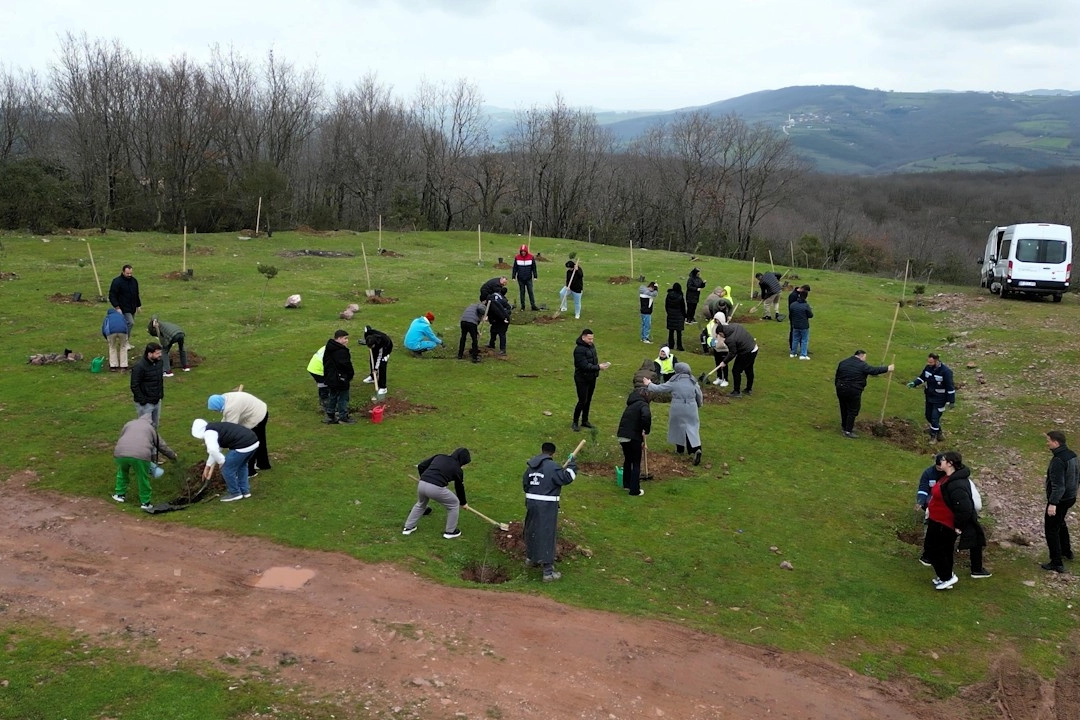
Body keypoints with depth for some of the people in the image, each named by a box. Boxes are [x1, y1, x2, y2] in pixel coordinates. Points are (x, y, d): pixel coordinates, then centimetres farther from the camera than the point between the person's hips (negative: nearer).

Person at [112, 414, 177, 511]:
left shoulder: (129, 423, 31)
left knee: (122, 472, 32)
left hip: (120, 452, 3)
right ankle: (145, 502, 20)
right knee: (143, 479, 15)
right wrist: (173, 456, 51)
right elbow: (162, 445, 35)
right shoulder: (151, 428, 27)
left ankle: (120, 495, 38)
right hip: (140, 455, -3)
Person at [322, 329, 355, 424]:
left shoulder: (328, 349, 7)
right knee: (343, 398, 3)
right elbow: (346, 365, -21)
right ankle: (343, 417, 11)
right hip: (341, 379, -9)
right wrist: (350, 376, -4)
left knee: (332, 396, 18)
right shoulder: (342, 351, -24)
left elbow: (325, 362, 14)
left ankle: (330, 416, 25)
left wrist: (327, 374, 21)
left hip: (330, 378, 9)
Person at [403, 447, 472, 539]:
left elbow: (421, 466, 21)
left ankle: (408, 527, 43)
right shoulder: (457, 469, 12)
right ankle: (450, 531, 27)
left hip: (421, 484, 5)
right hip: (436, 488, -5)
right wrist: (463, 503, 39)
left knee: (420, 504, 36)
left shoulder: (439, 457, 22)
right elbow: (459, 488, 23)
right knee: (454, 504, 20)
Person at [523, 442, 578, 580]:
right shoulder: (552, 466, -15)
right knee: (547, 535, -3)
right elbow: (566, 478, -18)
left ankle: (530, 558, 44)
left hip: (531, 502, 7)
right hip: (547, 506, -7)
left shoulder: (531, 466, 7)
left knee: (532, 531, 24)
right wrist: (572, 464, -4)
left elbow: (525, 484, 15)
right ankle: (548, 571, -1)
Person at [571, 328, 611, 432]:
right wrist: (598, 367, -26)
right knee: (582, 401, -5)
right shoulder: (579, 349, -21)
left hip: (592, 378, 8)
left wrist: (600, 365, 0)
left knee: (588, 400, 16)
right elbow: (584, 366, -25)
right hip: (582, 379, -8)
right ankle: (575, 422, 8)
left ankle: (585, 420, 29)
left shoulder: (591, 346, 6)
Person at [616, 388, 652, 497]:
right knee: (636, 463, 5)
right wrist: (646, 430, -12)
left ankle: (626, 484, 33)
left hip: (622, 436, 7)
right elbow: (646, 416, -28)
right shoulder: (643, 404, -6)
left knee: (628, 460, 24)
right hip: (633, 437, -7)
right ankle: (634, 490, 7)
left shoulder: (631, 405, 20)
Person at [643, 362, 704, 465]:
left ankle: (679, 449, 30)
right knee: (692, 428, 3)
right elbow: (699, 396, 9)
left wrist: (649, 384, 15)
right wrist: (699, 404, 29)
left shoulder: (673, 382, -7)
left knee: (678, 426, 18)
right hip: (691, 409, 1)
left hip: (677, 409, -1)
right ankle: (696, 448, -18)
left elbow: (659, 388, -2)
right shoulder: (693, 382, 0)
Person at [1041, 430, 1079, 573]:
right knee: (1060, 524, 30)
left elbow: (1058, 485, -30)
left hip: (1059, 500, -10)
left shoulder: (1058, 460, -26)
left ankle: (1057, 563, 3)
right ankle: (1066, 552, 45)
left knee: (1051, 529, 0)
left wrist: (1053, 503, -29)